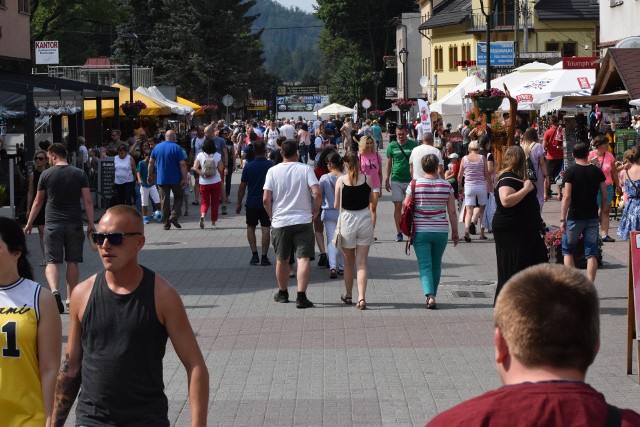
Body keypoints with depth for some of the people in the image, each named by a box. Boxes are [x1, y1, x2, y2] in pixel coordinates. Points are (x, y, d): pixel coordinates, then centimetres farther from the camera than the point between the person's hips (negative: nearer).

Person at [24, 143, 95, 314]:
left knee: (52, 261, 0)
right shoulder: (79, 174, 3)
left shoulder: (46, 175, 0)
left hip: (53, 224, -1)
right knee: (72, 261, 10)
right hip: (74, 224, 2)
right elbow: (88, 200, -1)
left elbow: (38, 202, 7)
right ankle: (71, 299, 14)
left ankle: (54, 290, -24)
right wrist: (91, 223, 6)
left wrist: (29, 223, 17)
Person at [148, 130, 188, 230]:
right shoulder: (176, 148, -8)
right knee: (179, 197, 14)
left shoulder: (157, 147, 5)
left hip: (162, 179, 3)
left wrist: (149, 175, 17)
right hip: (176, 179, -3)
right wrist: (184, 178, -12)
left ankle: (166, 223, 7)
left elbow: (151, 162, 8)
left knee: (164, 200, 8)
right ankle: (174, 216, -5)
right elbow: (183, 164, -14)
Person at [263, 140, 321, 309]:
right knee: (303, 258, -4)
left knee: (282, 259, 17)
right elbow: (317, 193, -14)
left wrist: (272, 215, 9)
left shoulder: (273, 171, -1)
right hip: (303, 220, -1)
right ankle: (301, 296, -14)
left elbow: (266, 199, -6)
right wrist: (315, 210, 1)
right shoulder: (305, 169, -4)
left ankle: (282, 293, 31)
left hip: (280, 221, 2)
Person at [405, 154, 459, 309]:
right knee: (436, 265, 17)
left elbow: (405, 205, -2)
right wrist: (455, 232, 8)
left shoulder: (415, 184, -8)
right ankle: (432, 295, 25)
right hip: (441, 232, 2)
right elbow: (452, 212, -1)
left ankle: (430, 295, -20)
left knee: (425, 265, -1)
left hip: (421, 231, -2)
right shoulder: (446, 186, -3)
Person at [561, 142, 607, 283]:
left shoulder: (570, 172, -9)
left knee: (567, 250, 13)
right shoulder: (597, 171, 2)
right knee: (591, 254, 6)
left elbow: (567, 197, -13)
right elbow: (604, 196, 5)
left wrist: (562, 219, -9)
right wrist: (601, 214, 18)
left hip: (574, 218, -3)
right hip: (592, 217, 3)